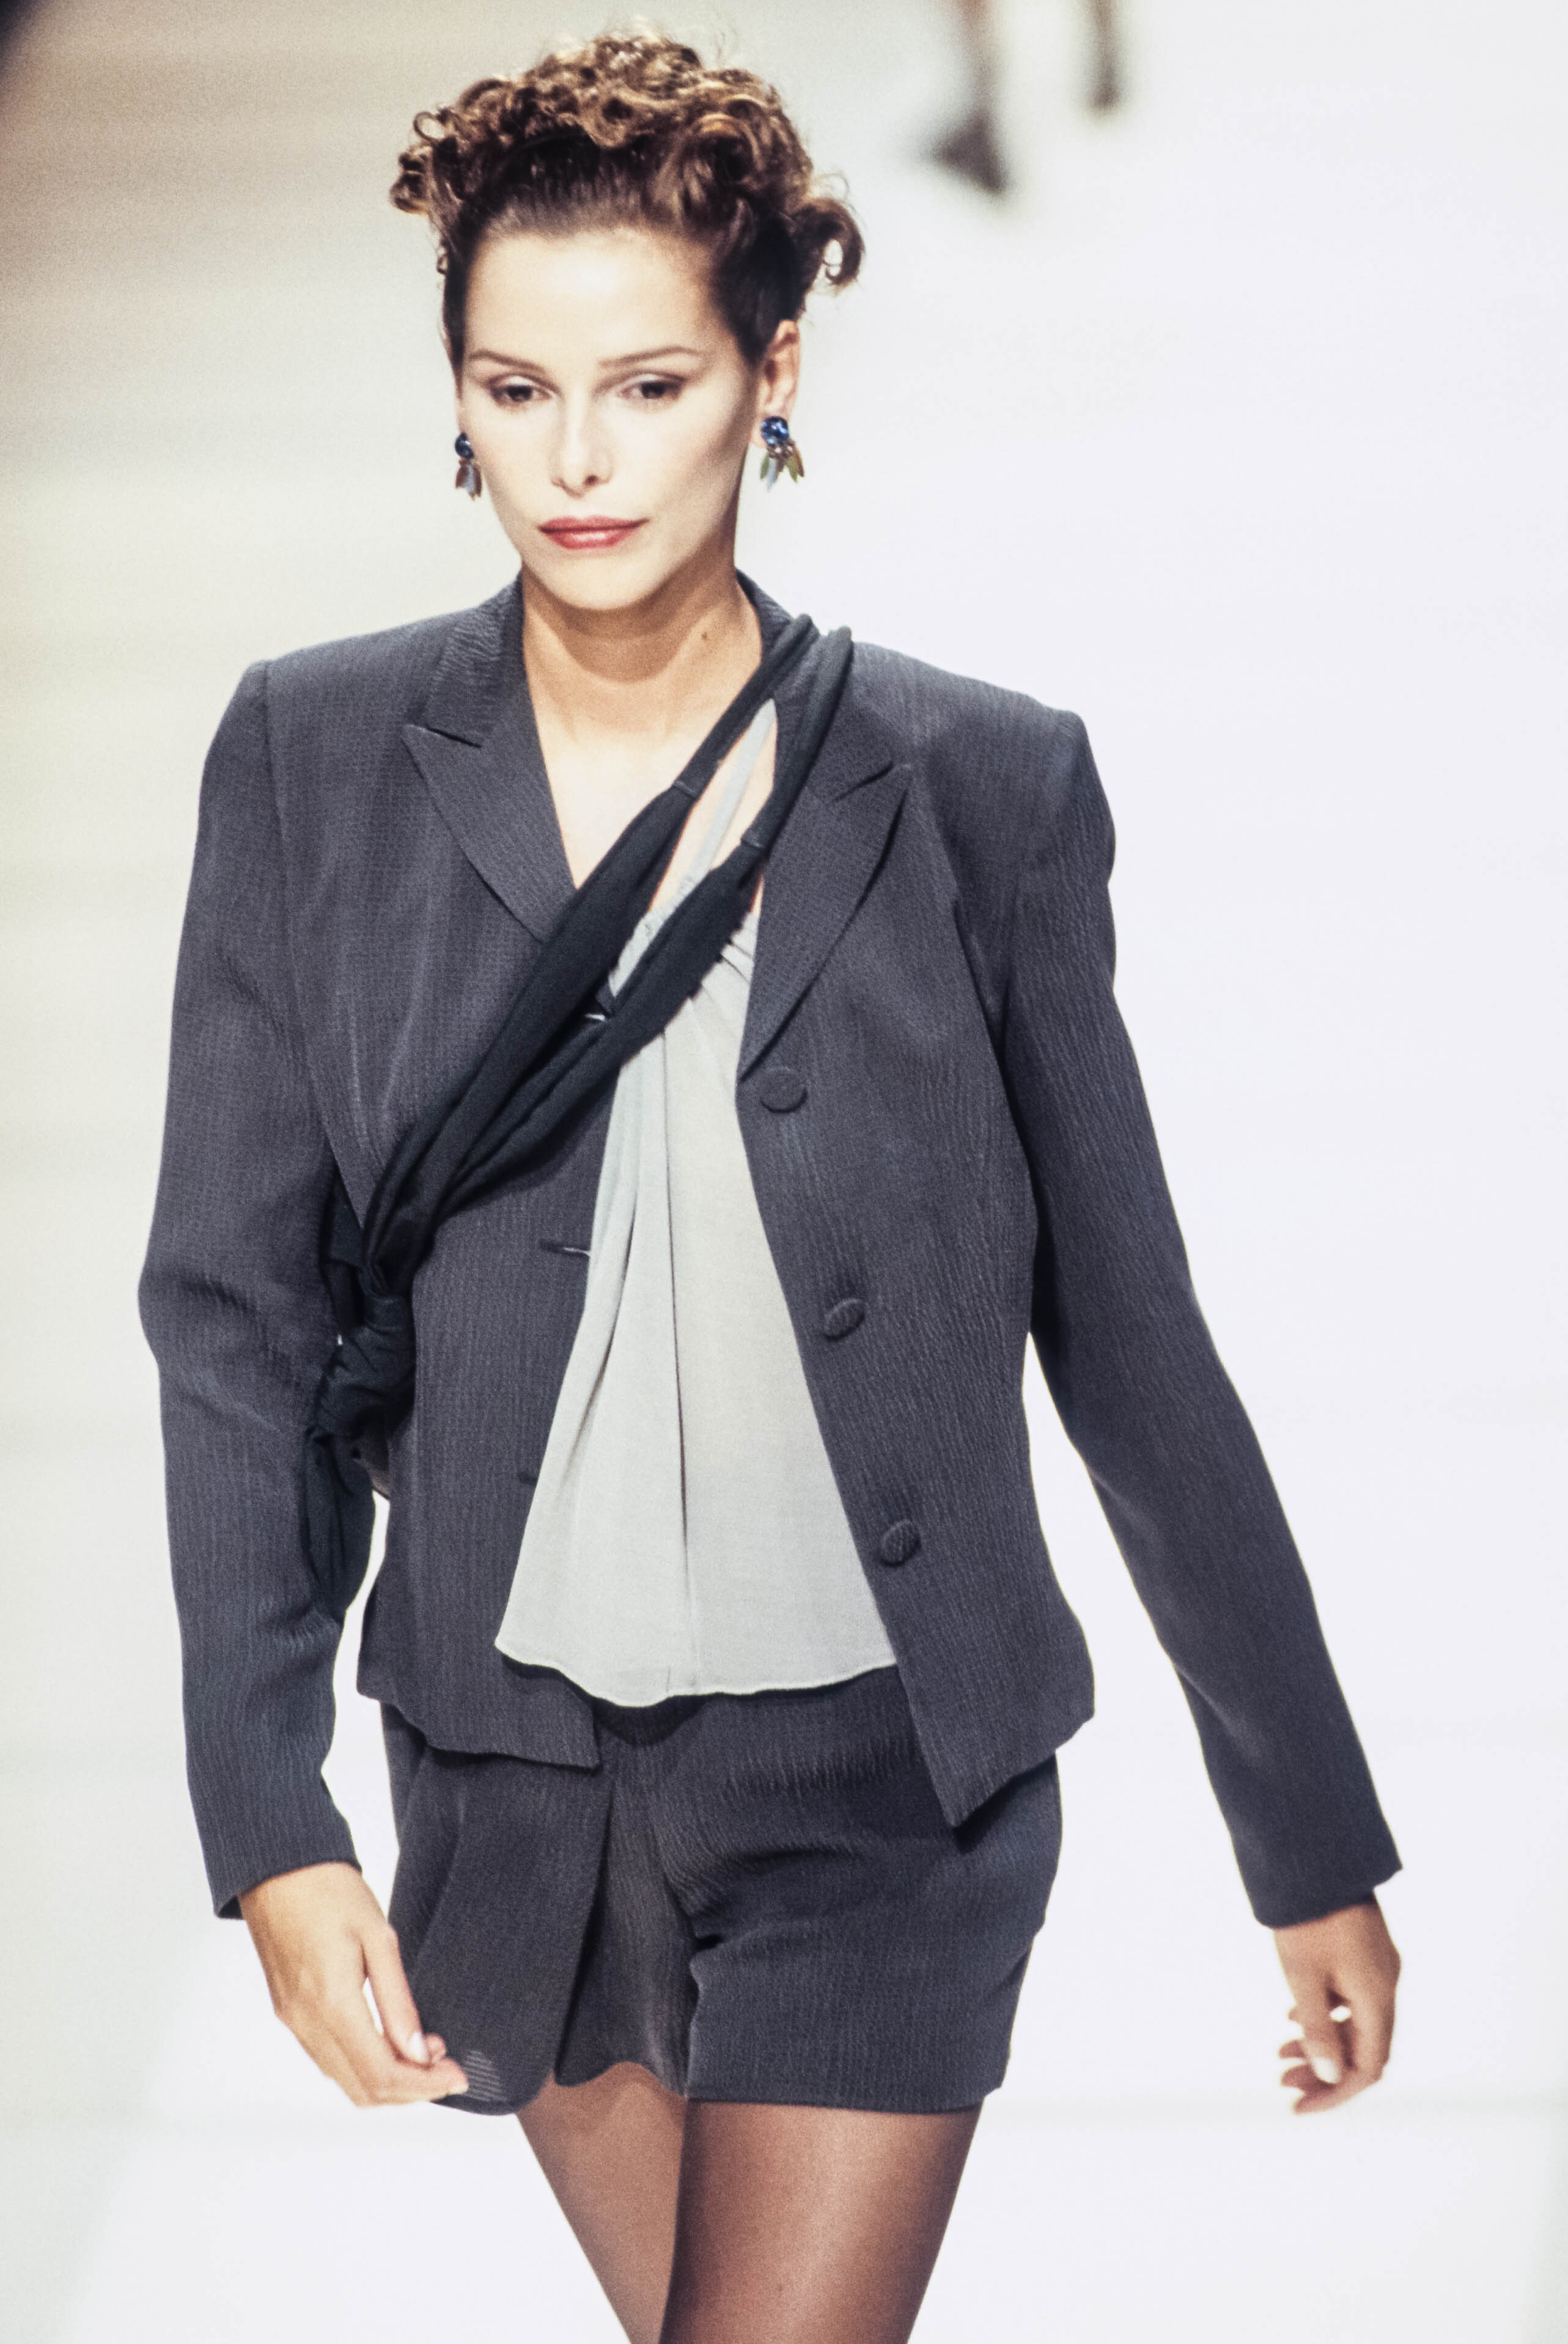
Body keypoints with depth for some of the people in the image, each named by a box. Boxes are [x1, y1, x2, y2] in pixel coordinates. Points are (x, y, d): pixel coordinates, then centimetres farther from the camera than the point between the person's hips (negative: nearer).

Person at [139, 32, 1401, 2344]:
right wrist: (271, 1825, -11)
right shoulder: (320, 761, -1)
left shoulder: (978, 788, -5)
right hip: (520, 1765, 3)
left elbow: (1128, 1333, 1)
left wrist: (1317, 1847, 5)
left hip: (882, 1784, -2)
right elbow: (234, 1307, -2)